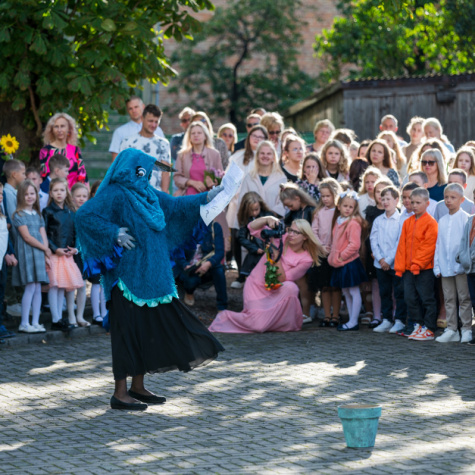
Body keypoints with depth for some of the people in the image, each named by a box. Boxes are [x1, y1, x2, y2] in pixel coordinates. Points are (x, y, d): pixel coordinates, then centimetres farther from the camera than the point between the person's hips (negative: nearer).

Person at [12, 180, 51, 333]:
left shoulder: (38, 215, 16)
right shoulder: (19, 215, -5)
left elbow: (43, 236, 10)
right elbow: (27, 237, -11)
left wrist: (46, 255, -2)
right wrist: (45, 249, -7)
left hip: (40, 254, 6)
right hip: (26, 253, -6)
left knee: (38, 289, 4)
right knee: (30, 287, -11)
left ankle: (35, 322, 7)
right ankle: (24, 324, -7)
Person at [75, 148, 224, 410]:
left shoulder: (146, 192, 14)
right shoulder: (115, 194, -12)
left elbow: (174, 205, 28)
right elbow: (84, 214, -21)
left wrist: (206, 197, 26)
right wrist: (114, 233, -21)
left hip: (151, 275, 9)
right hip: (128, 275, -9)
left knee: (149, 327, 10)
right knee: (128, 329, -6)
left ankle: (138, 387, 19)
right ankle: (120, 392, -2)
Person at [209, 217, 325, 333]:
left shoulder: (306, 259, -8)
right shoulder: (280, 238, -5)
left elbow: (282, 279, -16)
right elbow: (253, 227, -8)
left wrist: (276, 256, -26)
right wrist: (268, 219, -26)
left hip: (276, 291, 1)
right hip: (256, 286, -1)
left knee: (290, 287, -35)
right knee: (259, 325, -21)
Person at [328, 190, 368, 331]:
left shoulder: (353, 223, -15)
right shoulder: (338, 221, 11)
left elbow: (354, 244, -21)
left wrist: (342, 256, -15)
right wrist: (334, 257, 11)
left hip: (350, 262, -9)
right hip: (340, 264, 9)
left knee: (354, 292, -2)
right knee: (346, 292, 14)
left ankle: (353, 322, 1)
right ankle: (351, 320, 22)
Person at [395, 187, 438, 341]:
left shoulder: (430, 222, -8)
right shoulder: (408, 222, 11)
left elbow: (429, 246, -13)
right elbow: (402, 245, 11)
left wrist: (417, 263, -17)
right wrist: (400, 266, 4)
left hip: (424, 268, -7)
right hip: (409, 268, 7)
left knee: (427, 299, -1)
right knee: (410, 298, 8)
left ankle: (429, 329, 3)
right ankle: (417, 325, 18)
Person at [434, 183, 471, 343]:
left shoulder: (465, 218, -5)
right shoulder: (442, 220, 12)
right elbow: (438, 244, 13)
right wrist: (437, 266, 7)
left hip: (461, 267, -5)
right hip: (445, 268, 5)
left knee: (464, 298, 0)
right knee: (449, 299, 9)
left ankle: (467, 329, 5)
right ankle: (451, 329, 13)